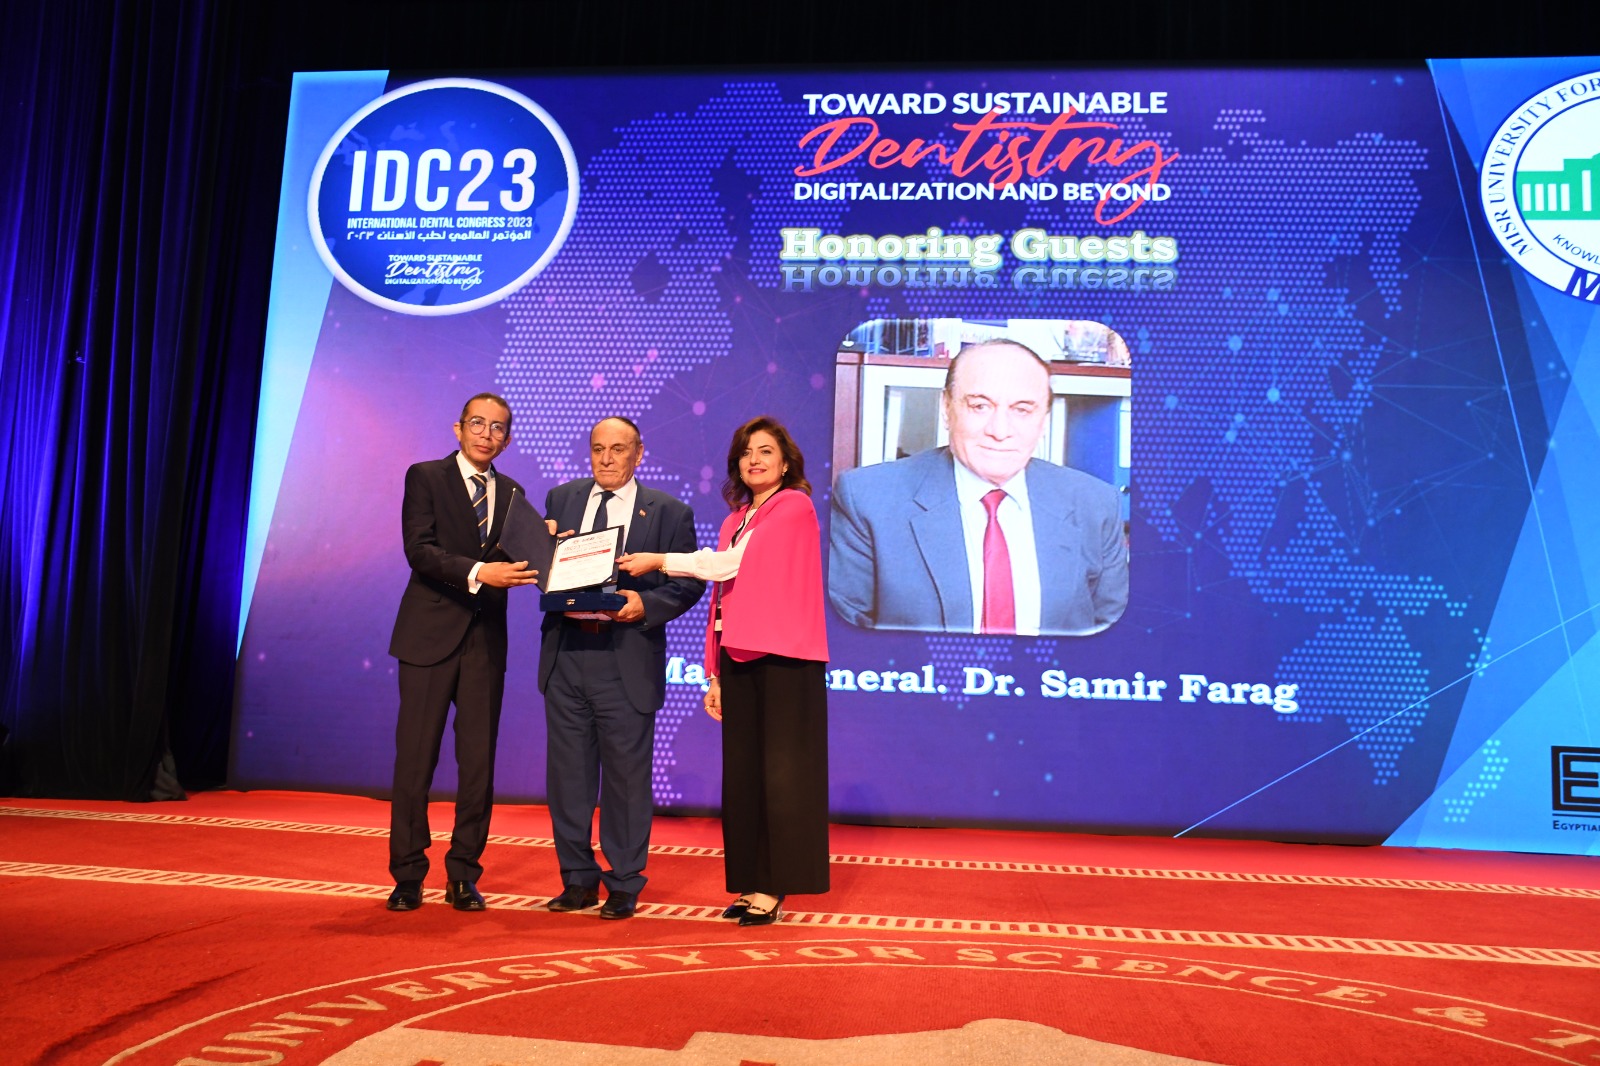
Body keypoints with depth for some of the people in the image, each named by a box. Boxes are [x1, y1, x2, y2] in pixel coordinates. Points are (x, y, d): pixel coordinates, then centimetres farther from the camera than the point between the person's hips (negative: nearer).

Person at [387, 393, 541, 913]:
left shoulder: (511, 493, 14)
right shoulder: (426, 477, 1)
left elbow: (510, 561, 11)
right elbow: (418, 549, -12)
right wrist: (477, 572, -24)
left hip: (486, 638, 4)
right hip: (431, 634, -4)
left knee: (479, 761, 5)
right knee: (416, 757, 1)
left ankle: (463, 875, 15)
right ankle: (408, 875, 13)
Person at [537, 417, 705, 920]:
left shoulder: (669, 512, 3)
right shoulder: (561, 499, 14)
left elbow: (689, 582, 0)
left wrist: (646, 605, -16)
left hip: (627, 664, -3)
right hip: (566, 656, 3)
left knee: (626, 777, 4)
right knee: (568, 774, 10)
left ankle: (624, 886, 18)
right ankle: (578, 880, 24)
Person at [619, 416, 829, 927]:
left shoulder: (795, 506, -3)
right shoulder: (735, 522, 19)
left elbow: (733, 563, -11)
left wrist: (658, 560, -4)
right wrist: (714, 674, 13)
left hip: (783, 658, -7)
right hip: (739, 657, 7)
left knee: (781, 771, -5)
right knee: (742, 772, 6)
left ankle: (774, 888, 2)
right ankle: (752, 885, 14)